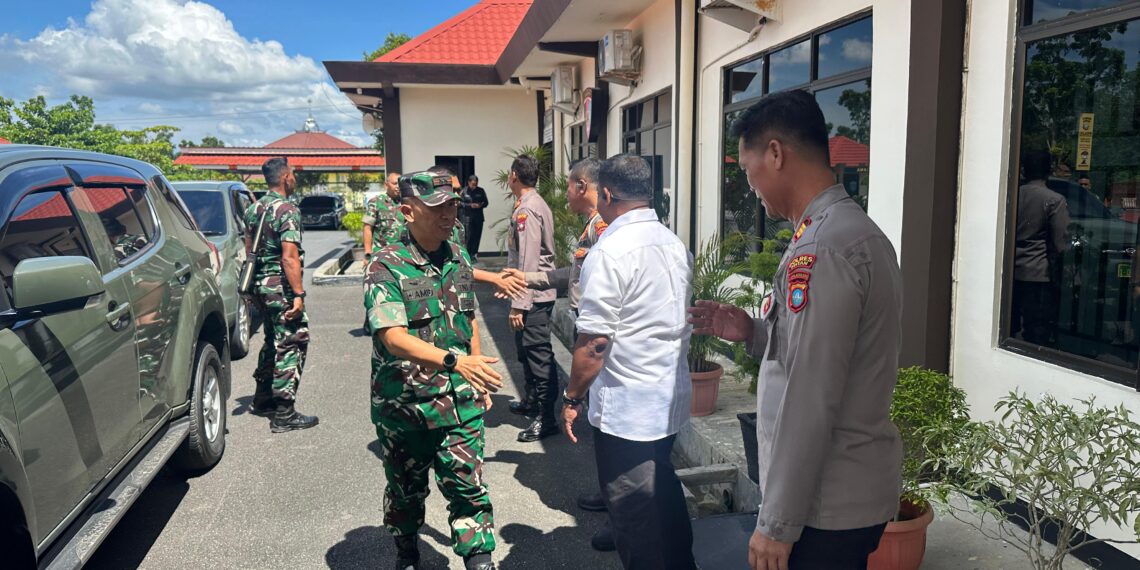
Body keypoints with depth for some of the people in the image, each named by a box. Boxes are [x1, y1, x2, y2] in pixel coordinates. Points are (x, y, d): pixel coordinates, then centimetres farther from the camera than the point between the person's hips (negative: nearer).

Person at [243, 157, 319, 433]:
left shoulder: (254, 208, 12)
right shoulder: (287, 210, -15)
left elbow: (249, 248, 19)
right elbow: (289, 257, -22)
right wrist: (299, 294, -22)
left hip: (260, 284, 9)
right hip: (280, 286, -9)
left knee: (273, 341, 22)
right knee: (292, 345, -4)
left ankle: (262, 399, 32)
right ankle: (284, 414, -3)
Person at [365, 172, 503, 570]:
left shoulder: (459, 258, 3)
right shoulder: (386, 267, -16)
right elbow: (393, 337, -27)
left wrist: (479, 380, 16)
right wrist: (454, 361, -40)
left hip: (459, 402, 3)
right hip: (403, 404, -3)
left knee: (468, 486, -1)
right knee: (406, 491, 17)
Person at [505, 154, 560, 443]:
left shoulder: (526, 210, -18)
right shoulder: (536, 204, 13)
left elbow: (527, 262, -23)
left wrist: (519, 305, -22)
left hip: (533, 297, -10)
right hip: (536, 293, 10)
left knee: (538, 354, -3)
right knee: (527, 350, 22)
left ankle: (546, 418, 5)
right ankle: (532, 401, 38)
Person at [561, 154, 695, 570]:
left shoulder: (610, 251, -18)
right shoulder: (676, 245, 6)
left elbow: (594, 341, -20)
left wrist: (572, 397, -8)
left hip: (626, 407, -8)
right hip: (672, 397, 8)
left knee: (633, 509, 6)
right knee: (663, 492, 24)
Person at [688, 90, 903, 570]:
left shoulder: (822, 248, -21)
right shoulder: (859, 232, 10)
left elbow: (811, 402, -24)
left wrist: (777, 524, -19)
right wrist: (753, 333, 5)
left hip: (827, 506, -9)